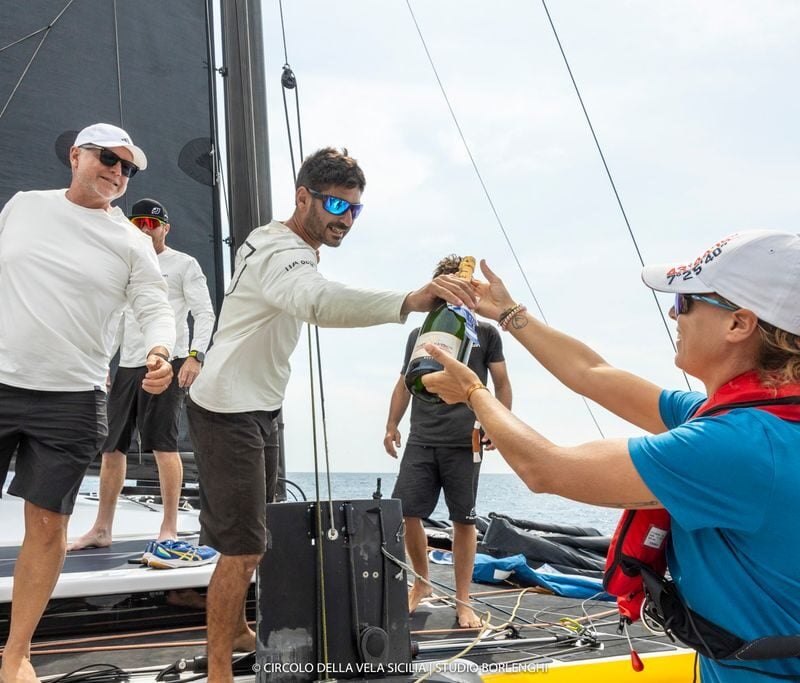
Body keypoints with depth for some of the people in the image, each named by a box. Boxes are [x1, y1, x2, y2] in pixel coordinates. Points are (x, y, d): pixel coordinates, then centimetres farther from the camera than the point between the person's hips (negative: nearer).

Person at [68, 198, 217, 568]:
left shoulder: (184, 264, 4)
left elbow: (204, 313, -4)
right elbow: (117, 320, 24)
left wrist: (195, 355, -18)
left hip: (166, 362, -7)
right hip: (127, 366, 7)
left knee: (163, 444, -14)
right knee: (111, 446, 8)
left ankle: (168, 533, -12)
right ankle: (102, 528, 19)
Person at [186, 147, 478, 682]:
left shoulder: (276, 243, 9)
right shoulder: (283, 255, -26)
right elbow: (320, 300, -50)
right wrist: (410, 301, -66)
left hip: (253, 408, 10)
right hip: (230, 412, -10)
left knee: (253, 533, 20)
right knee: (244, 547, -10)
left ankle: (237, 631, 37)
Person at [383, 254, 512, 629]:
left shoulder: (485, 334, 9)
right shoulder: (419, 334, 16)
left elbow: (501, 383, 10)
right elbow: (404, 383, 18)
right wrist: (392, 425, 10)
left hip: (464, 443, -2)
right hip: (421, 440, 2)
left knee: (463, 520, 1)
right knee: (406, 513, -4)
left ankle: (462, 602, 12)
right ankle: (421, 582, 19)